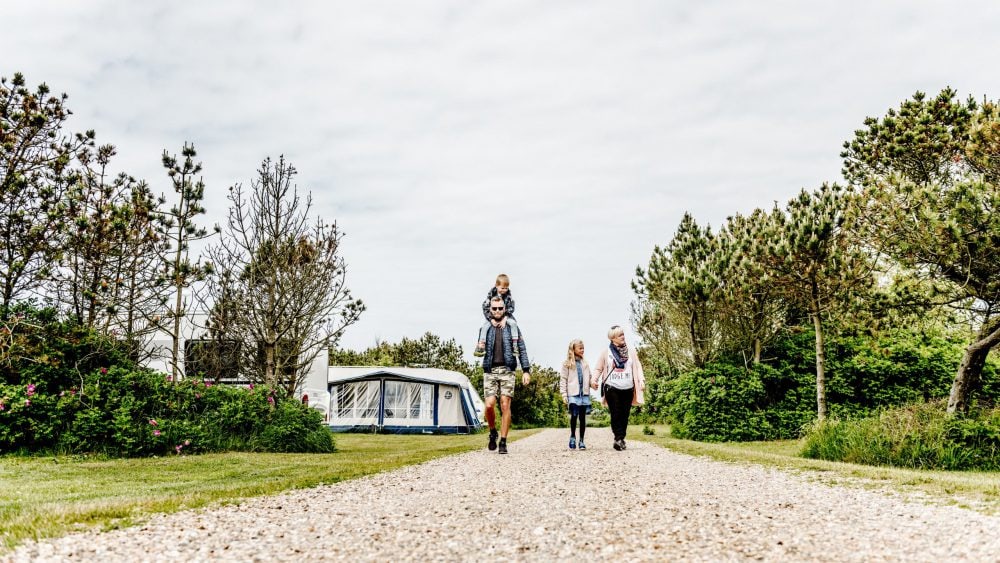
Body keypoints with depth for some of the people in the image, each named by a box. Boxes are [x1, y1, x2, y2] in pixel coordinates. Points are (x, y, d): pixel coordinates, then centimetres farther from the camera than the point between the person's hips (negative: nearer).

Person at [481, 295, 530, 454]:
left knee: (505, 405, -6)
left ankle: (503, 442, 3)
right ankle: (493, 432, 17)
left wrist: (526, 370, -2)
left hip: (507, 370, -1)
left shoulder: (512, 326, 7)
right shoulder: (485, 328, 10)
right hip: (490, 370, 1)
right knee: (489, 405, -10)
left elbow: (522, 349, 7)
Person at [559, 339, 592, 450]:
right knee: (574, 416, -8)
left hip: (584, 394, 3)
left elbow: (588, 378, 16)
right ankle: (572, 437, 15)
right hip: (573, 394, -3)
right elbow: (563, 379, 1)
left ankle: (581, 440, 12)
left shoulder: (585, 363, 14)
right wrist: (564, 394, -6)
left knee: (583, 417, 3)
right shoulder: (567, 363, 2)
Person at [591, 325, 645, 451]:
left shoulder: (631, 352, 10)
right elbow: (598, 368, 6)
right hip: (612, 388, -2)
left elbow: (638, 366, 10)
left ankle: (620, 440, 12)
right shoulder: (606, 352, 3)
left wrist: (641, 380, -4)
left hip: (627, 388, 2)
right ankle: (619, 438, -7)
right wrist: (594, 380, -10)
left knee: (624, 415, 3)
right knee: (615, 414, -8)